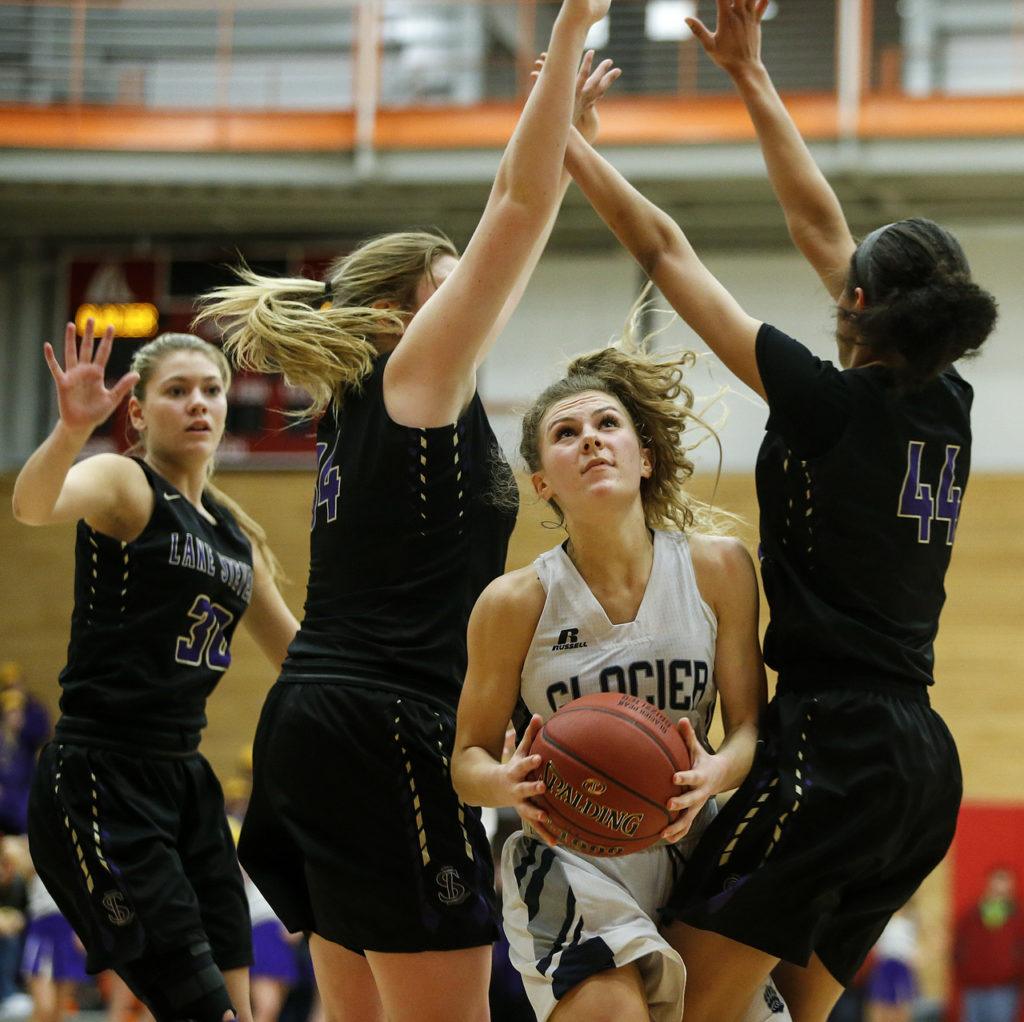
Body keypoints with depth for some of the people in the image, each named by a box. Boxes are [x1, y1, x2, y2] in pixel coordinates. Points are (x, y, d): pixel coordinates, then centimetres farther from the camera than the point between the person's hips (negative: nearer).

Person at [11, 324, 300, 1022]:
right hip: (99, 784, -8)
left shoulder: (235, 535, 16)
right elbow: (34, 505, -30)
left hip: (185, 780, 8)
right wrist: (72, 429, -47)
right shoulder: (124, 483, -6)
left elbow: (298, 653, 28)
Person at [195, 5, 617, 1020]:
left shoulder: (363, 402, 19)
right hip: (383, 734, -10)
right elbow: (518, 210, -6)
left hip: (312, 721, 10)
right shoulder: (413, 376, -3)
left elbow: (507, 235, 28)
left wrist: (563, 122, 30)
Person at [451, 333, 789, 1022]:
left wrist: (717, 773, -22)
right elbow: (469, 758, 1)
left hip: (693, 852, 3)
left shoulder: (719, 569, -3)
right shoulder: (515, 602, -7)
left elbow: (751, 725, 0)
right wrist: (508, 786, -22)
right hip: (570, 858, -3)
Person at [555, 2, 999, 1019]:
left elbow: (665, 252, -3)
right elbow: (818, 224, 17)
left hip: (834, 747, -8)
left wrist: (567, 142, 8)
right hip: (924, 763, 8)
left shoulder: (830, 403, -11)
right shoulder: (947, 405, 8)